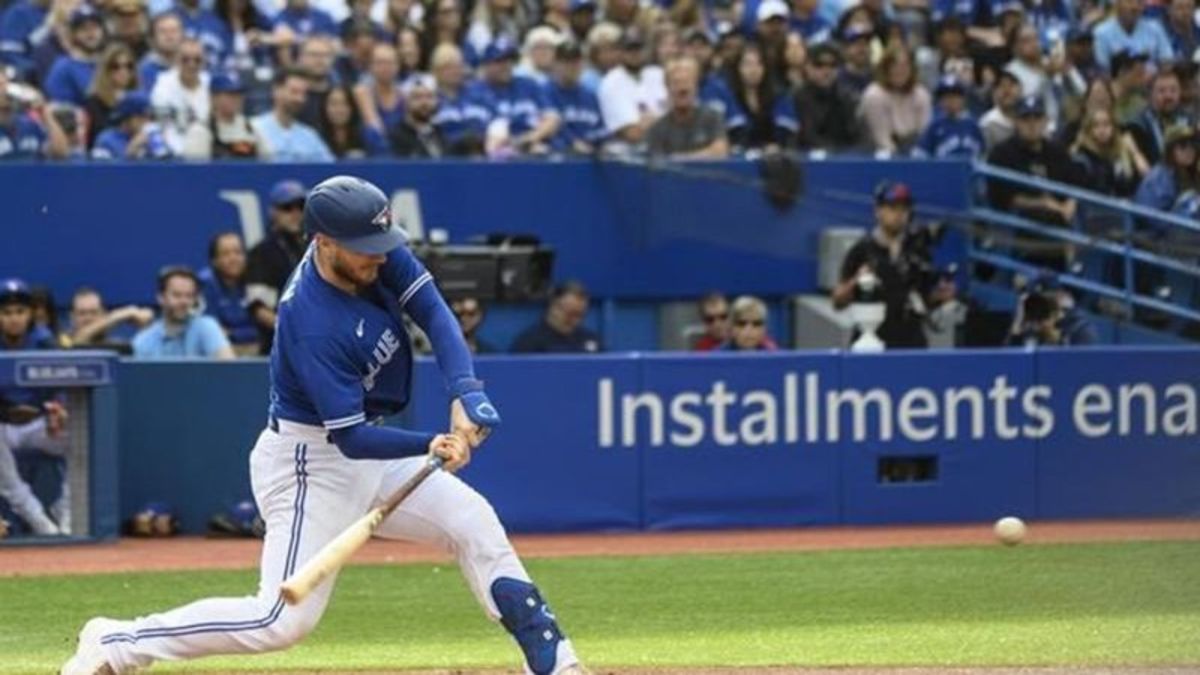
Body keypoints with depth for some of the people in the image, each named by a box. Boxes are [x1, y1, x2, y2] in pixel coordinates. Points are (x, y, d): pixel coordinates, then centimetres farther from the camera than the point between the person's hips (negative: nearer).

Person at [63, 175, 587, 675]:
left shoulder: (378, 254, -9)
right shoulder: (312, 325, -31)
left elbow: (433, 312, -11)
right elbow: (350, 438, -30)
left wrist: (465, 392, -27)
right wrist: (430, 446, -42)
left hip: (369, 455, 9)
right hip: (310, 463, -9)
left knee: (473, 522, 4)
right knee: (284, 619, -14)